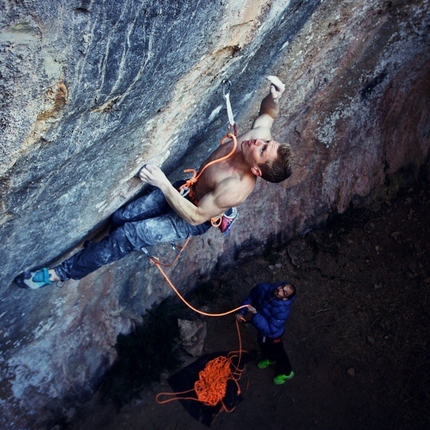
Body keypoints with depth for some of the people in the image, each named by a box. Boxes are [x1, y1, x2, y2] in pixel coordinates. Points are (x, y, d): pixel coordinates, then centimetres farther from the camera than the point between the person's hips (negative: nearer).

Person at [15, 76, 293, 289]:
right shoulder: (259, 133, -21)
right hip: (187, 189, 7)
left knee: (127, 235, -16)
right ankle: (142, 241, 38)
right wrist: (274, 96, -22)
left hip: (194, 218, -7)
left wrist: (163, 183, -33)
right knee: (121, 217, 3)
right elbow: (269, 112, 2)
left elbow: (195, 216, -30)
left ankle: (63, 272, 1)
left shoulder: (237, 187, -39)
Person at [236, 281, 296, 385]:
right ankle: (270, 359, 69)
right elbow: (250, 298, -8)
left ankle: (286, 372, 54)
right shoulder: (264, 288, -28)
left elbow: (269, 330, -38)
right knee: (263, 345, 35)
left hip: (272, 336, -6)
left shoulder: (282, 310, -44)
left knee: (277, 353, 22)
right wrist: (242, 312, -17)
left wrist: (255, 314, -42)